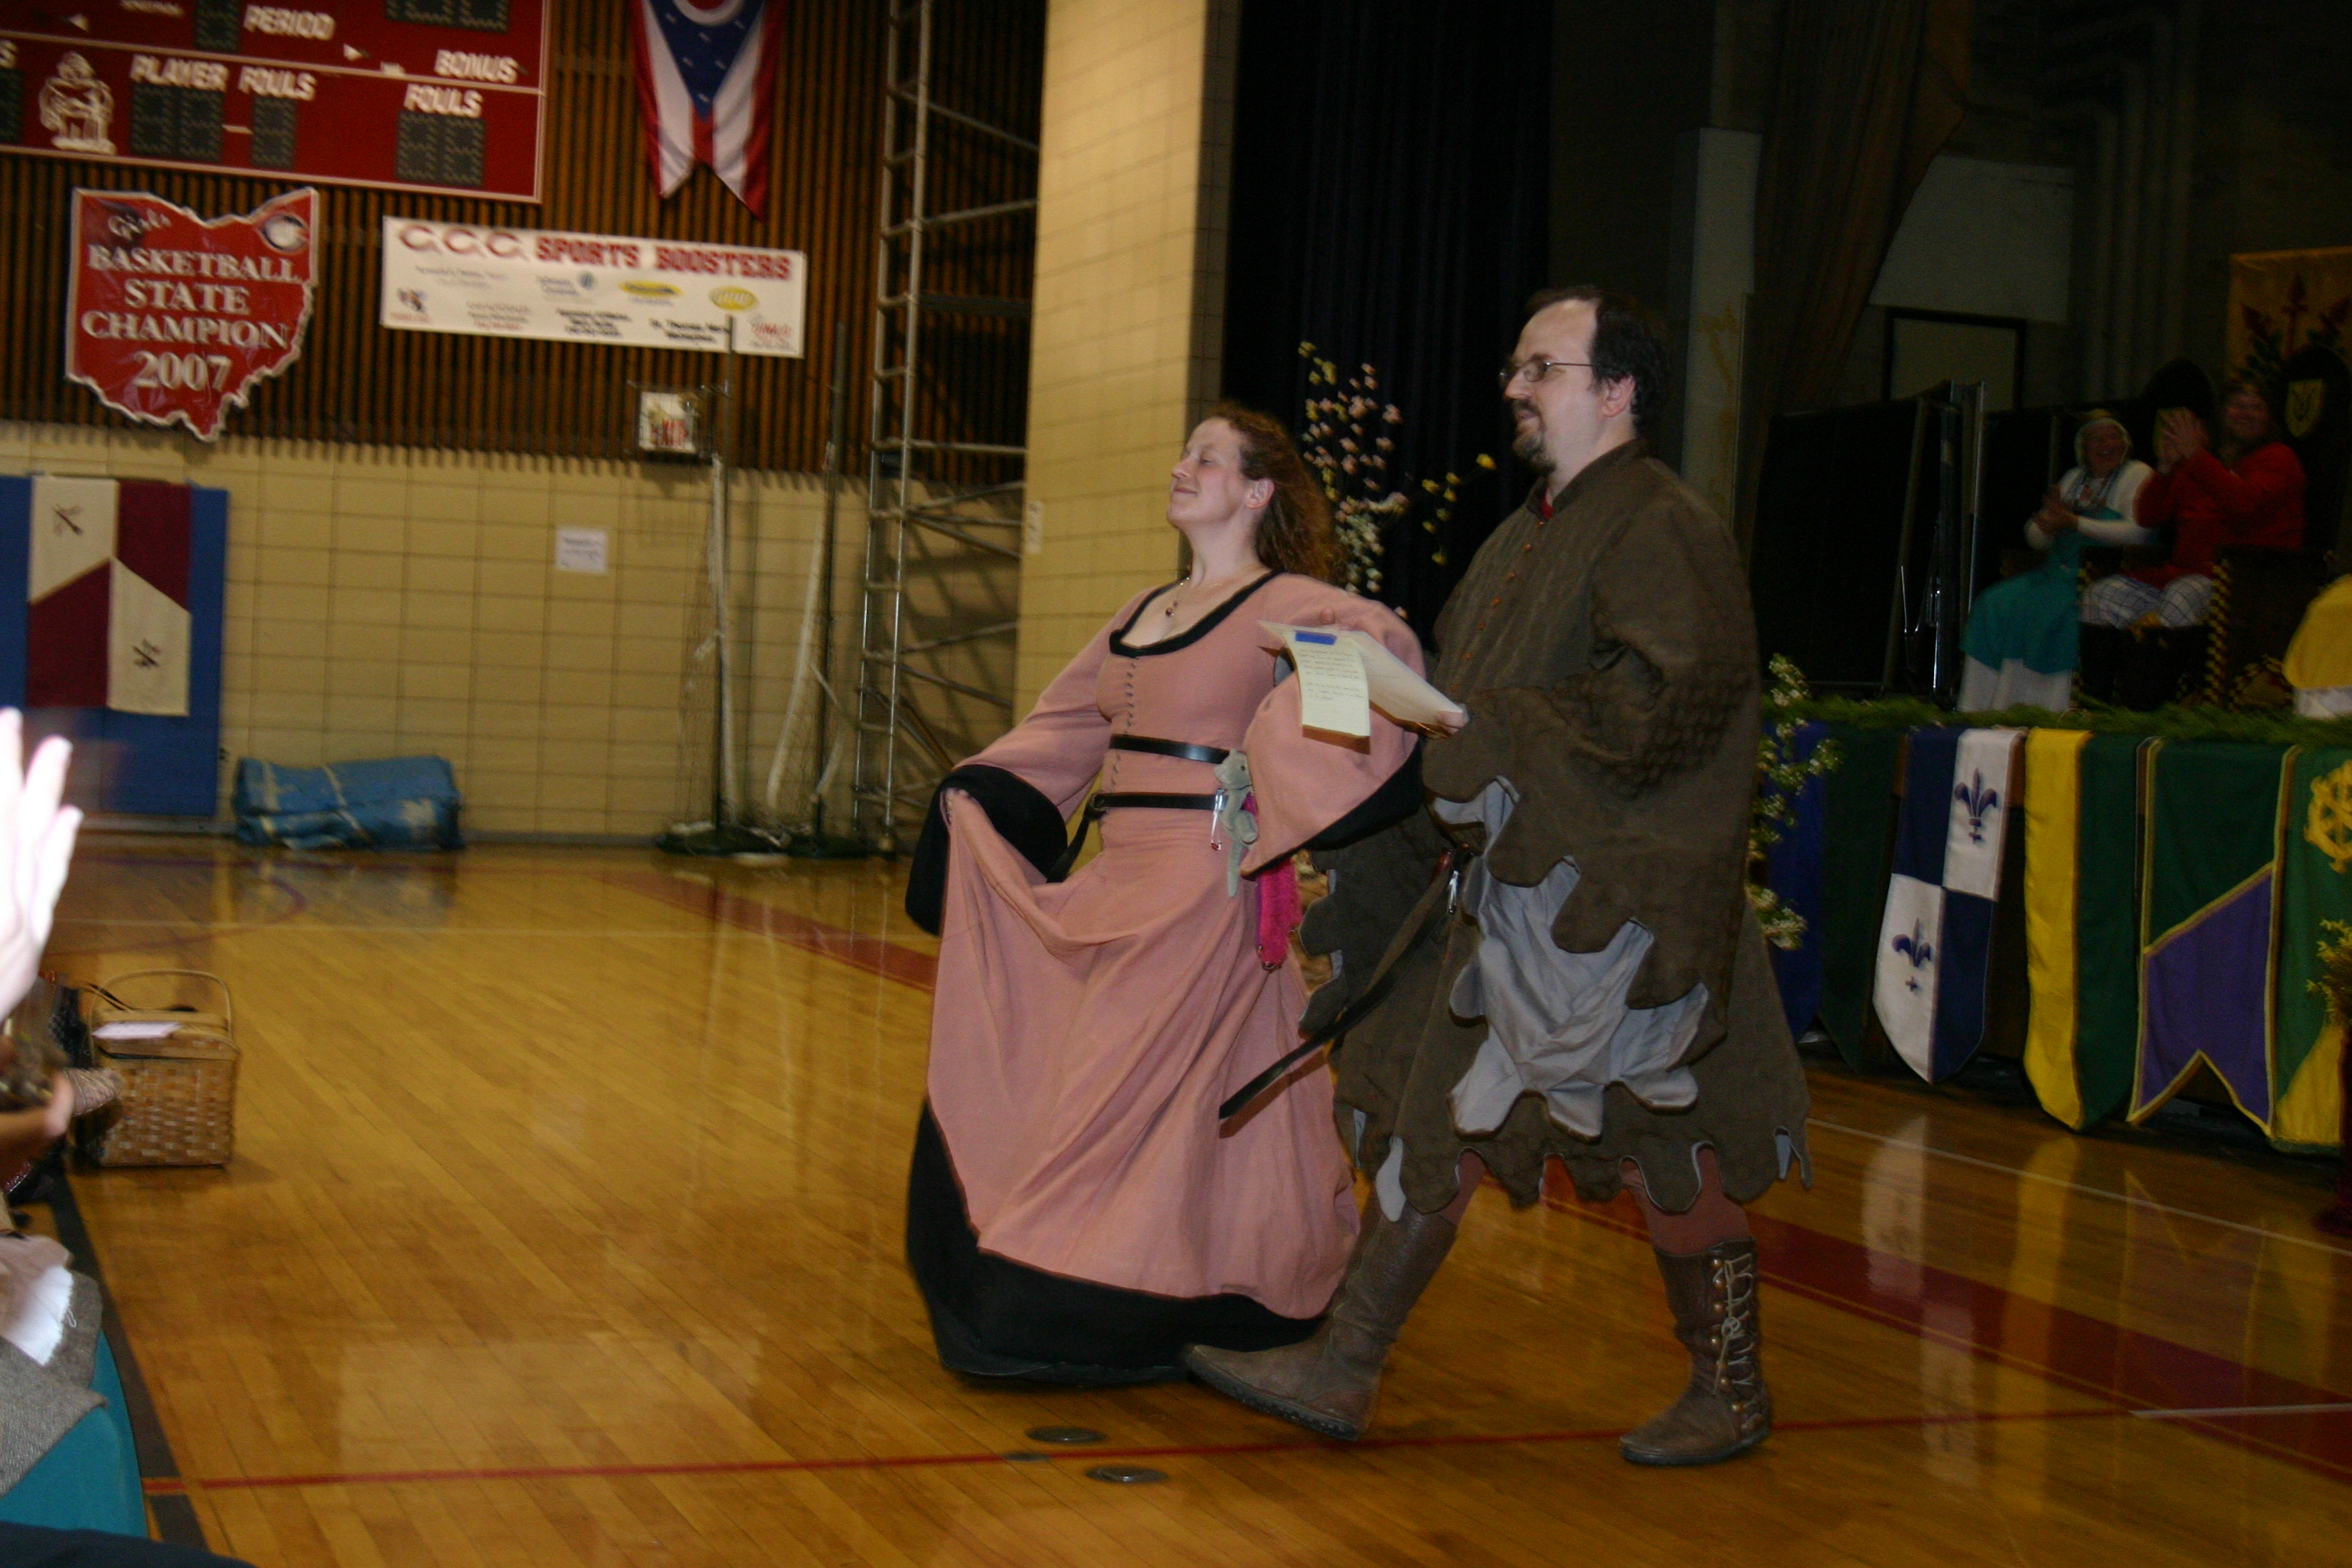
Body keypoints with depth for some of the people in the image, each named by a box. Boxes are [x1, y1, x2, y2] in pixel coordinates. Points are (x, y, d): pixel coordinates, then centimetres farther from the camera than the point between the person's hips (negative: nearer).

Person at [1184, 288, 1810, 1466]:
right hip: (1504, 887, 9)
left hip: (1613, 903, -9)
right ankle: (1343, 1371, 14)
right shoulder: (1528, 536, 17)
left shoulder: (1663, 531, -12)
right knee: (1433, 1109, 8)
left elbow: (1678, 690, -26)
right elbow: (1466, 698, 24)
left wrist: (1507, 741, -22)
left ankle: (1733, 1392, 20)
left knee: (1657, 1149, 2)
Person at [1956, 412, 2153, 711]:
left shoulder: (2137, 475, 0)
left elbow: (2137, 532, -17)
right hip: (2059, 572, 7)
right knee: (1995, 605, -12)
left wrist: (2074, 522, -16)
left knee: (2054, 610, -34)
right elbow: (2037, 539, 21)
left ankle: (2048, 709, -27)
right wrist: (2050, 518, -3)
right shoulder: (2074, 478, 21)